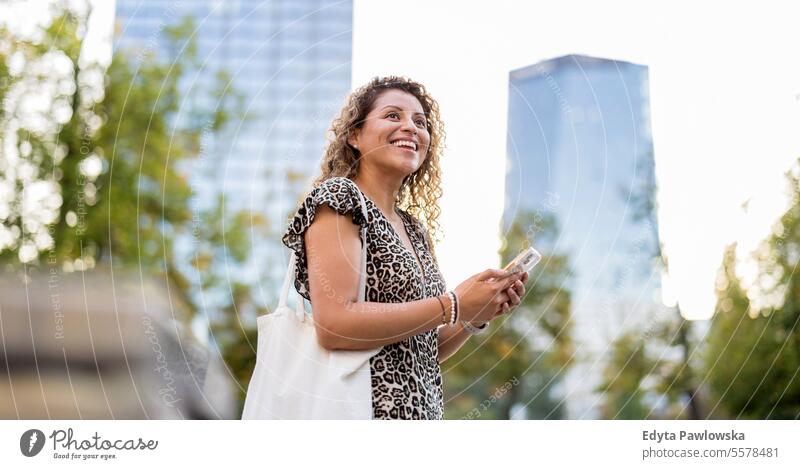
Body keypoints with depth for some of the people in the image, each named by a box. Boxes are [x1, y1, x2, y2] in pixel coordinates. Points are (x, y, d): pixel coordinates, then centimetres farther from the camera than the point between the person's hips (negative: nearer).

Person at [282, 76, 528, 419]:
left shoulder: (414, 227, 12)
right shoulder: (337, 197, -9)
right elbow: (334, 325, -21)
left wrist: (476, 315, -1)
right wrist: (453, 306, -18)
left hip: (421, 409, 7)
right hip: (364, 407, -7)